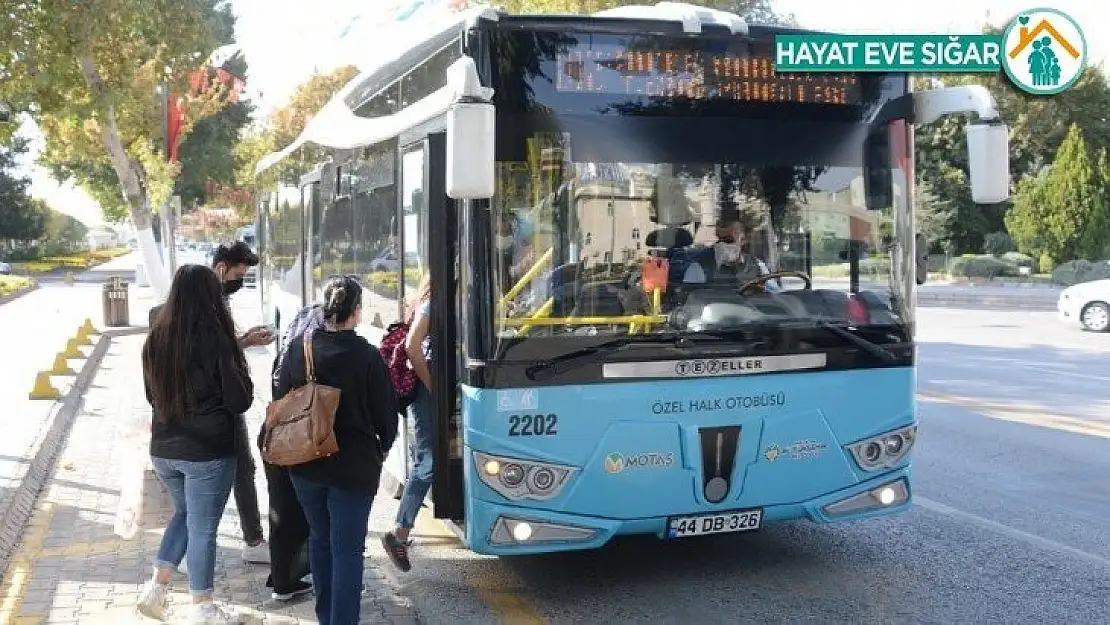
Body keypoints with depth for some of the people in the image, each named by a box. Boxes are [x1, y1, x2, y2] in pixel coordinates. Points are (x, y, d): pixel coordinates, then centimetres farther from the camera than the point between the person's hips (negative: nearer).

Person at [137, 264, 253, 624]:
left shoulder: (156, 339, 0)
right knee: (202, 527, 6)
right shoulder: (216, 340, -17)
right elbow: (240, 400, -10)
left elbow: (151, 395, 14)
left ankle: (157, 587, 18)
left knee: (184, 513, 25)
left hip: (164, 449, 6)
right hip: (209, 450, -5)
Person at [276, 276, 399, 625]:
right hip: (353, 465, -4)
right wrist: (381, 449, 13)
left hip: (305, 463, 4)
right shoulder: (367, 356, -14)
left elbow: (281, 402, 6)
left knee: (319, 539, 21)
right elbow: (385, 412, -6)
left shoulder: (298, 348, -4)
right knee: (347, 549, 3)